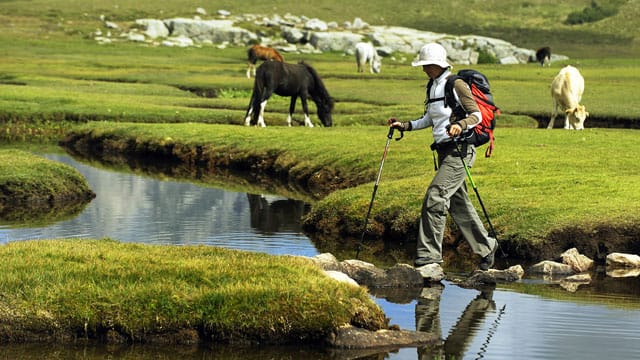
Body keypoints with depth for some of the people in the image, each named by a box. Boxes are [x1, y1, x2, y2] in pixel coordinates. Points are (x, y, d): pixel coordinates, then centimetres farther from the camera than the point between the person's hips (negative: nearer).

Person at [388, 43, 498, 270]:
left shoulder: (456, 85, -12)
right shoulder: (432, 87, 13)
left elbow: (477, 115, -11)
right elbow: (429, 119, 22)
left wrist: (461, 125, -30)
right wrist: (404, 126, 11)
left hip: (460, 150, -9)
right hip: (444, 151, 9)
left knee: (435, 198, -16)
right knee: (458, 204, 12)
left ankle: (429, 255, -14)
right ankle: (486, 247, 26)